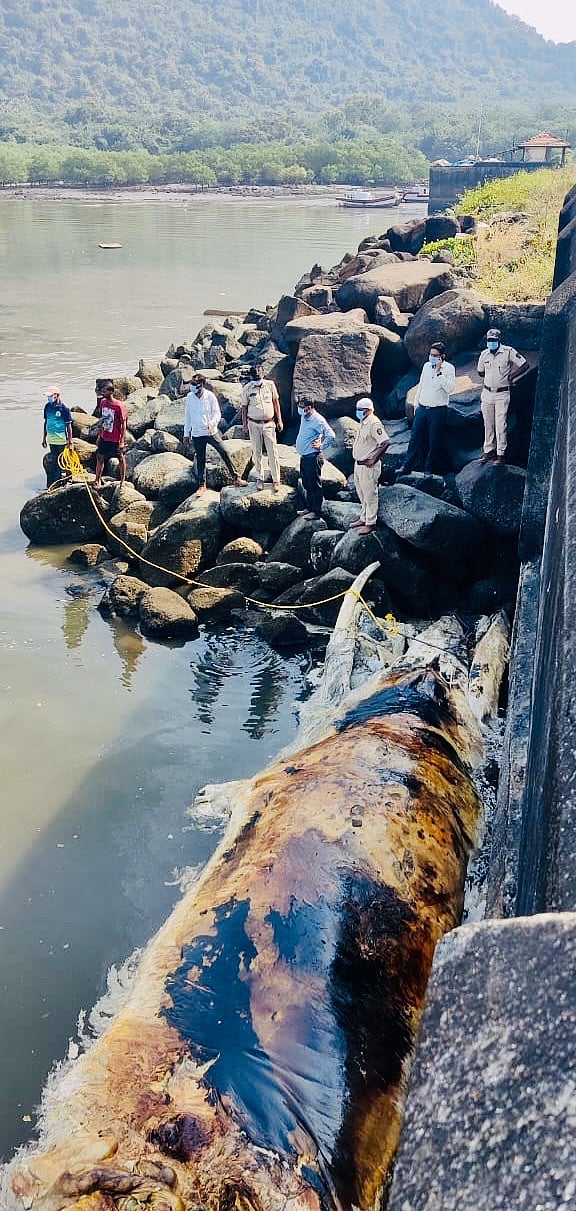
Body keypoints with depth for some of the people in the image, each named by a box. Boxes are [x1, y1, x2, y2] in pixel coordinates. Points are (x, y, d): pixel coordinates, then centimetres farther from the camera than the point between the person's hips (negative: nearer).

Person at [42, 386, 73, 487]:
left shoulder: (64, 408, -11)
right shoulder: (47, 406, 6)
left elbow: (69, 426, -7)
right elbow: (46, 422, 16)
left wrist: (70, 441, -9)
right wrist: (44, 438, 17)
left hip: (61, 440, -5)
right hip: (51, 439, 5)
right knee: (53, 462, 10)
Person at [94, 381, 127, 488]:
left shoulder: (119, 406, -20)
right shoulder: (103, 402, -1)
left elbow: (123, 424, -15)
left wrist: (122, 441, -16)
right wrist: (99, 435, 13)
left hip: (116, 439, -6)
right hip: (104, 438, 6)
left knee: (121, 459, 11)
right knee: (100, 458, 11)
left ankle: (122, 481, 25)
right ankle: (97, 480, 25)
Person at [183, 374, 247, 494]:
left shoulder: (210, 396, -5)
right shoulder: (189, 397, 1)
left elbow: (217, 413, -5)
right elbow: (187, 417, 9)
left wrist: (212, 423, -25)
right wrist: (186, 435, 10)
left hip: (212, 432, -1)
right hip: (197, 434, 1)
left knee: (225, 453, -5)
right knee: (200, 460, 7)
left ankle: (235, 478, 4)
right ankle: (202, 485, 17)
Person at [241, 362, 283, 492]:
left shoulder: (270, 384, -1)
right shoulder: (247, 388, -3)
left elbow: (276, 402, 7)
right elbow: (244, 408, 3)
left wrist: (279, 420, 6)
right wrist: (244, 426, 2)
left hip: (269, 424, 0)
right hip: (254, 425, 0)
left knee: (272, 453, -2)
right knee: (257, 453, 7)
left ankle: (276, 480, 4)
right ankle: (259, 478, 19)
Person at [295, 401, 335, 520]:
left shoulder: (318, 420, -20)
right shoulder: (304, 417, 8)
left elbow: (331, 435, -25)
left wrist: (321, 445, -14)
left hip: (313, 457, -10)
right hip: (304, 456, 10)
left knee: (314, 485, -1)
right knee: (306, 484, 18)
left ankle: (316, 511, 6)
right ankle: (309, 507, 30)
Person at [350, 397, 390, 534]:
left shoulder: (374, 424, -18)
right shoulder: (363, 423, 13)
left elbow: (385, 442, -26)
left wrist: (374, 459, -23)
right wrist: (357, 458, 15)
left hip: (368, 466, -10)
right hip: (358, 464, 10)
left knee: (370, 495, -2)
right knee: (362, 495, 20)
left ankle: (371, 523, 5)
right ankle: (363, 518, 33)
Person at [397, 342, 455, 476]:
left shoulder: (448, 368, -6)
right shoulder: (426, 366, 10)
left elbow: (449, 388, -20)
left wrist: (439, 372, -22)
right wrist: (416, 402, 18)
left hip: (438, 410, -5)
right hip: (422, 408, 5)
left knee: (434, 441, 2)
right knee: (415, 438, 6)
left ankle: (430, 468, 15)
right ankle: (407, 466, 12)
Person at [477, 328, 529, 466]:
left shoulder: (508, 352, -8)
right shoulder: (484, 354, 7)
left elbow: (524, 365, -4)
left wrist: (510, 376, -5)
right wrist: (490, 378, 10)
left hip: (502, 394, -5)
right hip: (487, 393, 5)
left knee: (501, 425, -7)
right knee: (488, 424, 9)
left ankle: (501, 454, -3)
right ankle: (488, 451, 18)